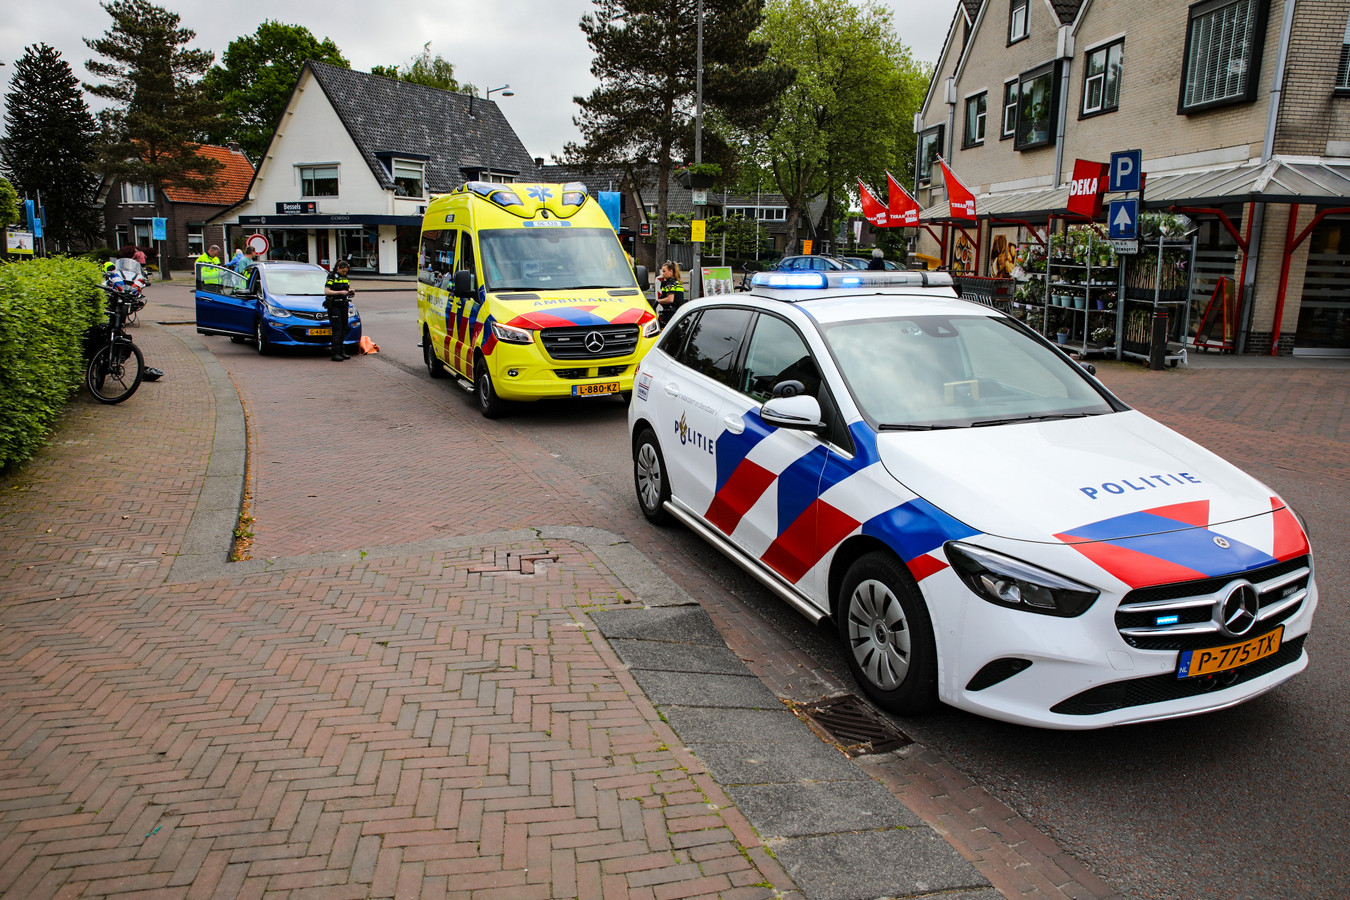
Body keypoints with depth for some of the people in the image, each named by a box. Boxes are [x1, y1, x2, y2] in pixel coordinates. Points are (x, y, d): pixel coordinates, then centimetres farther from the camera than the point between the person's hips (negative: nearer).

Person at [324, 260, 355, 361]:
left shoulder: (345, 277, 14)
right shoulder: (332, 277, -7)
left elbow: (348, 288, 23)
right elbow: (326, 291, -14)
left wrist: (350, 291, -1)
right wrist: (340, 292, -22)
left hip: (343, 306, 7)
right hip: (334, 306, -7)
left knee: (344, 329, 7)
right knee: (337, 329, -12)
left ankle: (342, 351, 14)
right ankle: (335, 353, -13)